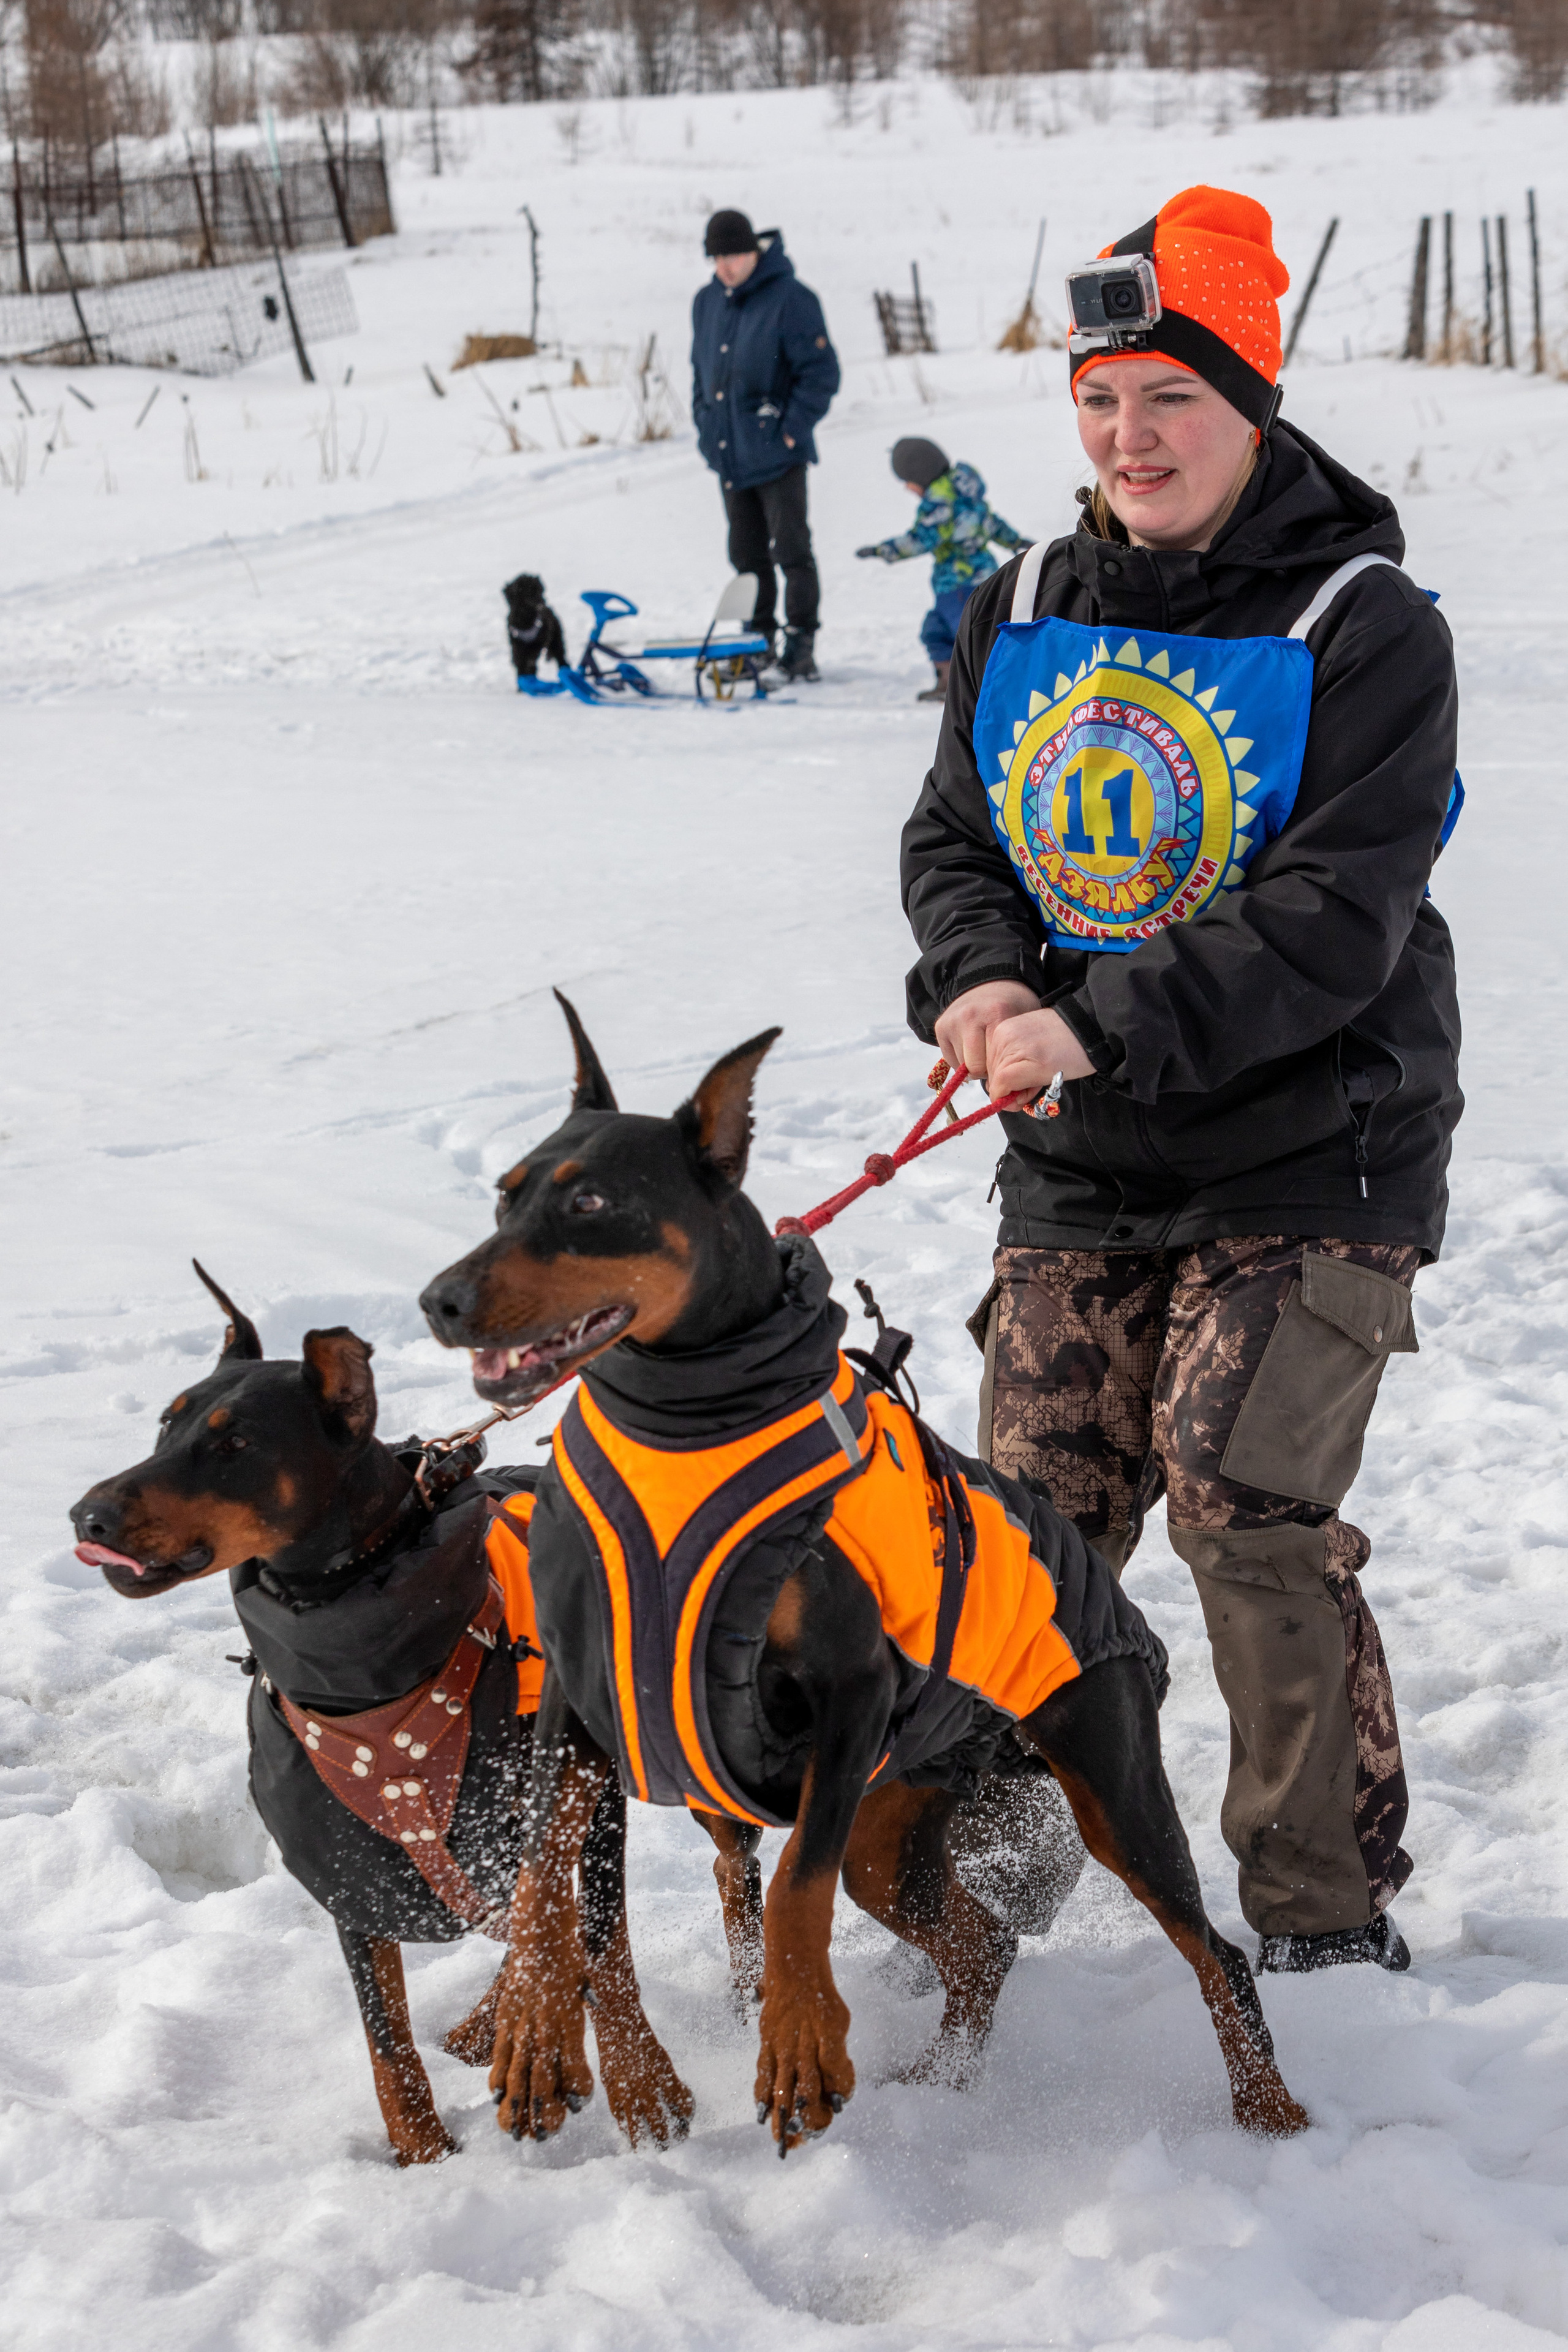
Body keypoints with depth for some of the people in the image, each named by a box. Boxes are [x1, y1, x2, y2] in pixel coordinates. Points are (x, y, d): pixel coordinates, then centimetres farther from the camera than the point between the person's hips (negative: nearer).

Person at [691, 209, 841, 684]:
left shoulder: (790, 300, -11)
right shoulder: (707, 303, 11)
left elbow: (821, 372, -10)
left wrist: (792, 428, -13)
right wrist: (705, 422, 13)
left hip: (778, 454, -7)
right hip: (729, 453, 7)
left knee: (791, 551, -5)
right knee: (747, 556, 11)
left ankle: (800, 646, -1)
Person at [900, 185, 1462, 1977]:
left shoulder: (1360, 625, -10)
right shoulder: (1022, 615, 8)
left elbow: (1337, 919, -19)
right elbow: (953, 834, 11)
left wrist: (1101, 1031, -27)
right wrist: (979, 978, -13)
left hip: (1310, 1158, -5)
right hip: (1081, 1166, 5)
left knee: (1243, 1492, -14)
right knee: (1033, 1508, 5)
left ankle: (1329, 1909, 1)